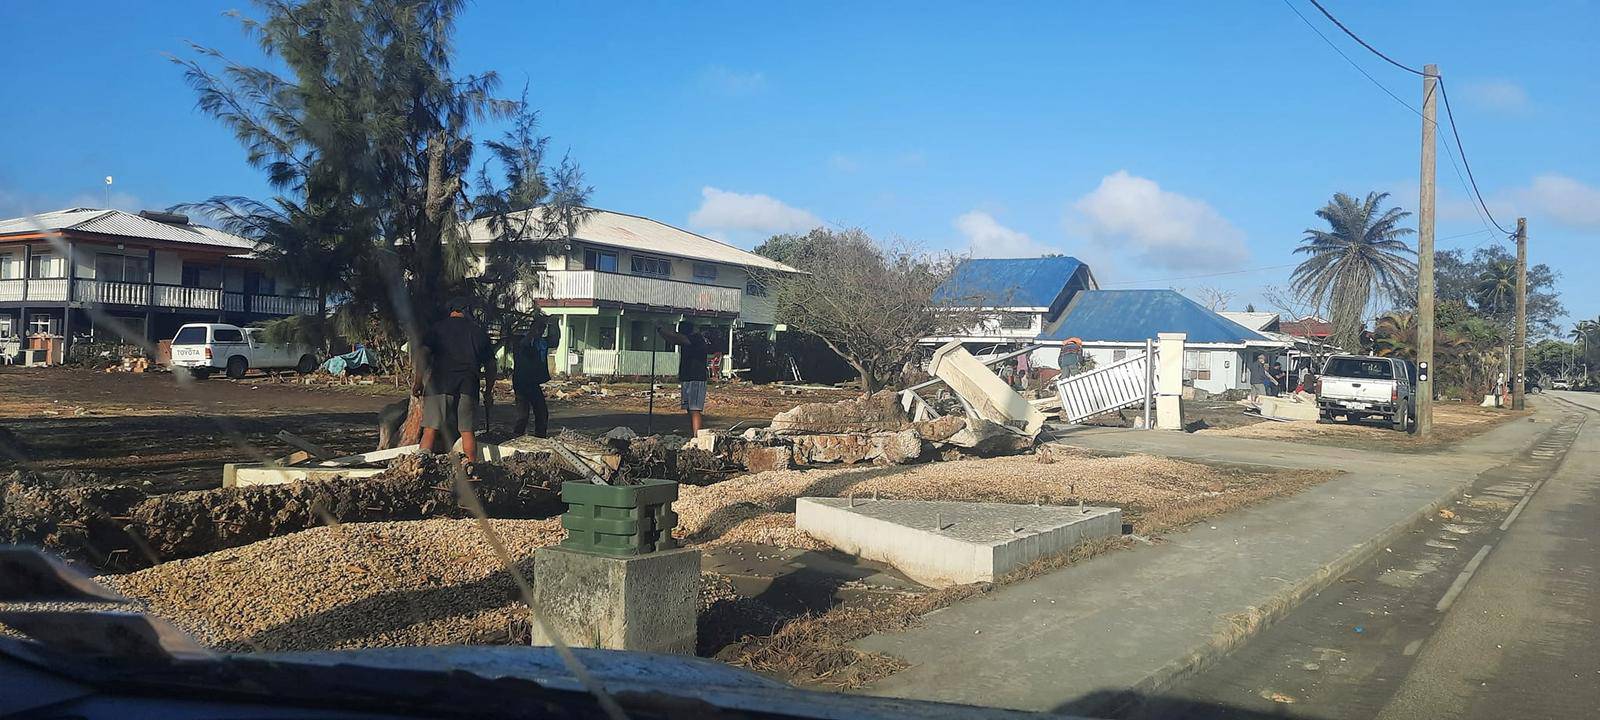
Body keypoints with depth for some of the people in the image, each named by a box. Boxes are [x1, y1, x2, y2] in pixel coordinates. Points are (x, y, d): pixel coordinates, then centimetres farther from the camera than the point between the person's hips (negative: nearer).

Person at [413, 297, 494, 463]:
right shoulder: (479, 332, 15)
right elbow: (490, 365, 16)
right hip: (469, 387, 2)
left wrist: (418, 381, -1)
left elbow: (423, 353, -3)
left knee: (431, 429, -2)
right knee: (467, 431, 5)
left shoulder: (438, 328, 9)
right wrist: (489, 391, 24)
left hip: (440, 384, -2)